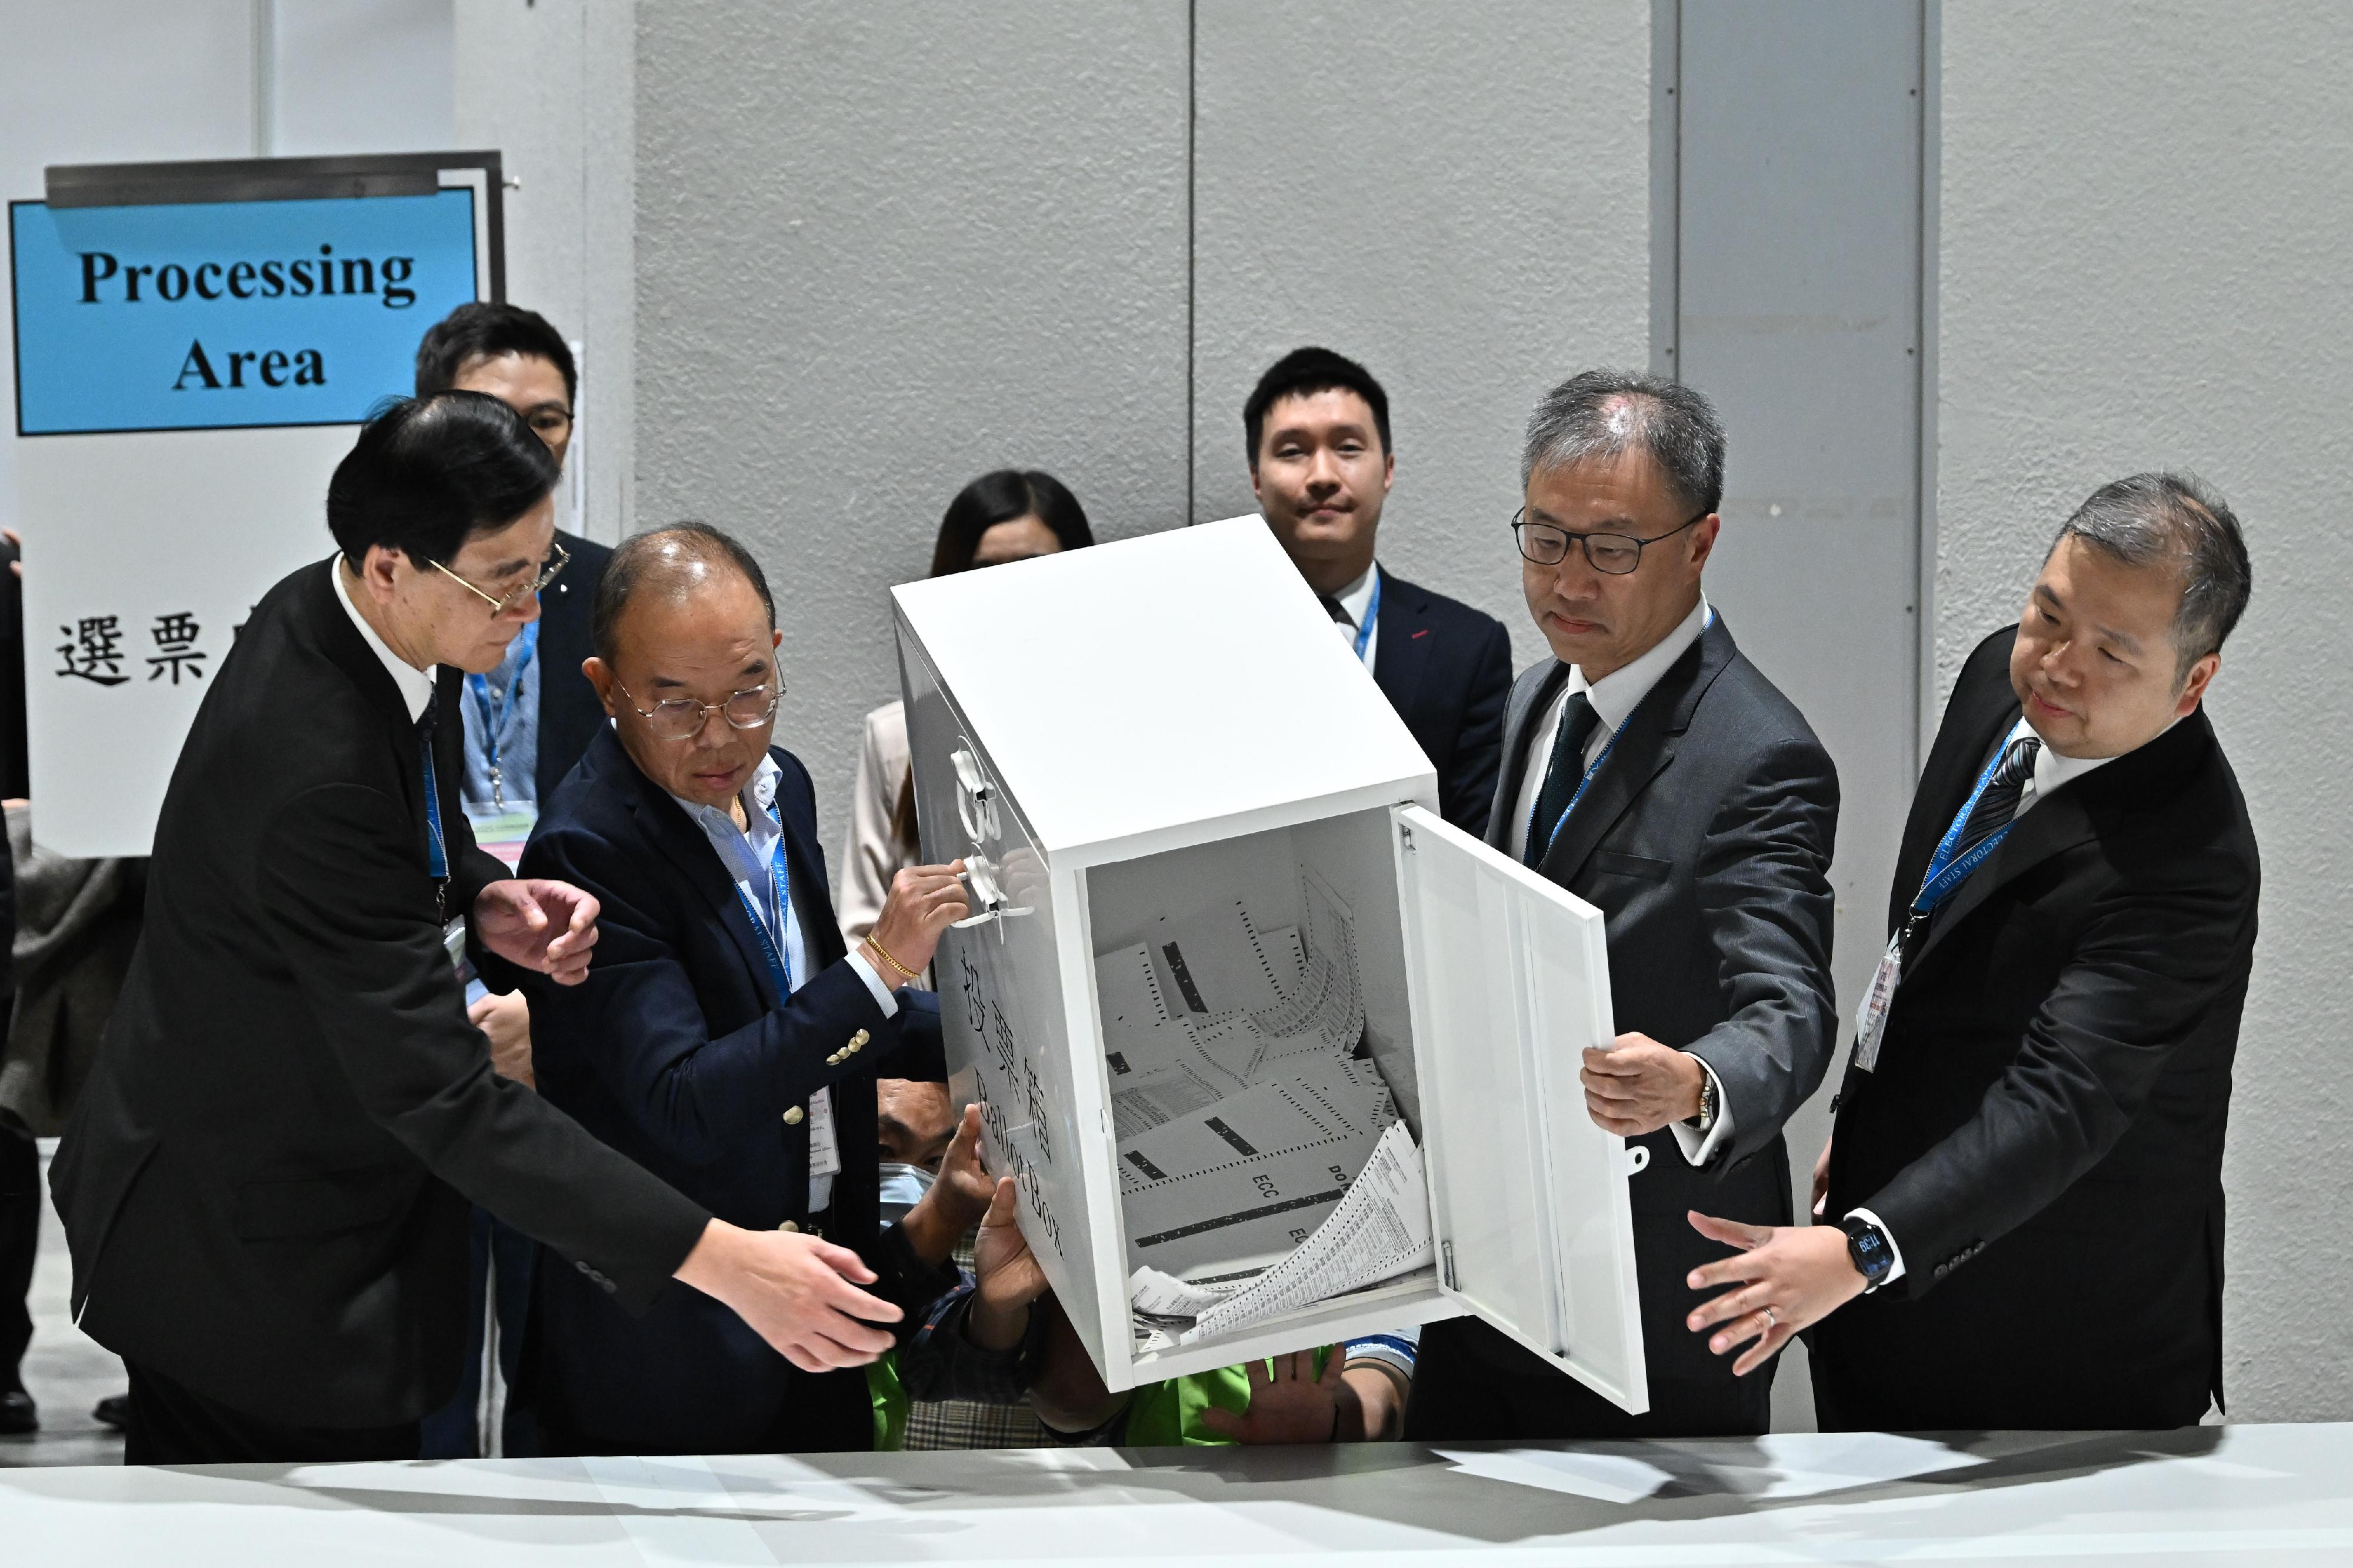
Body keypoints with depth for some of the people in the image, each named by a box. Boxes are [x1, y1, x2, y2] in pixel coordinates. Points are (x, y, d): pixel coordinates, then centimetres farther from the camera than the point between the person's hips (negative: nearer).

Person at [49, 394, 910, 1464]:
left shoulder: (328, 615, -6)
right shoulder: (312, 770, -35)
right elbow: (442, 1095, -36)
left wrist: (478, 900, -8)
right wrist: (718, 1260, -39)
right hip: (254, 1267, -9)